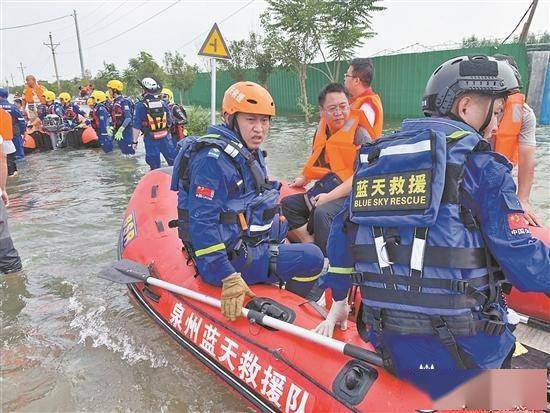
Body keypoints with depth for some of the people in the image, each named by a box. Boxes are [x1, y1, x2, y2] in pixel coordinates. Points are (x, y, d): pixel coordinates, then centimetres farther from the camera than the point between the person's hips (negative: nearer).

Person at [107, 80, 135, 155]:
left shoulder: (124, 102, -16)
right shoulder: (114, 102, 12)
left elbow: (128, 118, -24)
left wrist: (120, 130, -27)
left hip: (125, 131, -9)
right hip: (118, 131, 9)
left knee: (129, 152, -7)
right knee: (123, 151, 16)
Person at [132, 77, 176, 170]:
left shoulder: (140, 105, -9)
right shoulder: (162, 103, 3)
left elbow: (136, 126, -8)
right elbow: (169, 122, 9)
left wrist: (135, 141, 0)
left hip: (151, 139, -3)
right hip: (165, 137, 3)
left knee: (155, 167, 6)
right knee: (174, 162, 8)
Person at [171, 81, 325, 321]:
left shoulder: (250, 153, 10)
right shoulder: (213, 159, -22)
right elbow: (202, 224, -27)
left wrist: (278, 242, 22)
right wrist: (229, 279, -29)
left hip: (249, 245, 11)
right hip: (231, 259, -11)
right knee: (312, 259, -14)